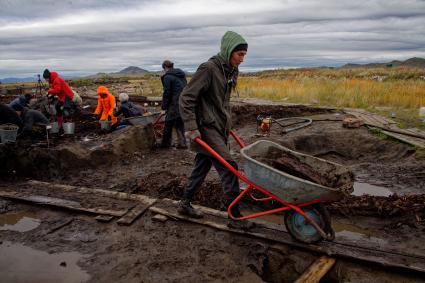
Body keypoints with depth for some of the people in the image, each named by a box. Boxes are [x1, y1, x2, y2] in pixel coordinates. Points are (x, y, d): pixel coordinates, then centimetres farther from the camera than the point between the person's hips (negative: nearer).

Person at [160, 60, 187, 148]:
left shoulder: (167, 77, -7)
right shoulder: (182, 75, 17)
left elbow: (166, 93, -9)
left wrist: (164, 106, -2)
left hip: (175, 104, -7)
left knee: (168, 124, 6)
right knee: (180, 124, 15)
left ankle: (165, 143, 15)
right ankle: (182, 143, 12)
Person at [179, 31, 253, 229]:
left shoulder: (231, 71, 9)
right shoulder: (208, 69, -16)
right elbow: (186, 97, -17)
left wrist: (227, 123, 21)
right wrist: (191, 128, -20)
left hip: (219, 128, 8)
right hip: (206, 129, -8)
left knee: (201, 167, 16)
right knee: (228, 167, -9)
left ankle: (185, 204, 32)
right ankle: (235, 216, 3)